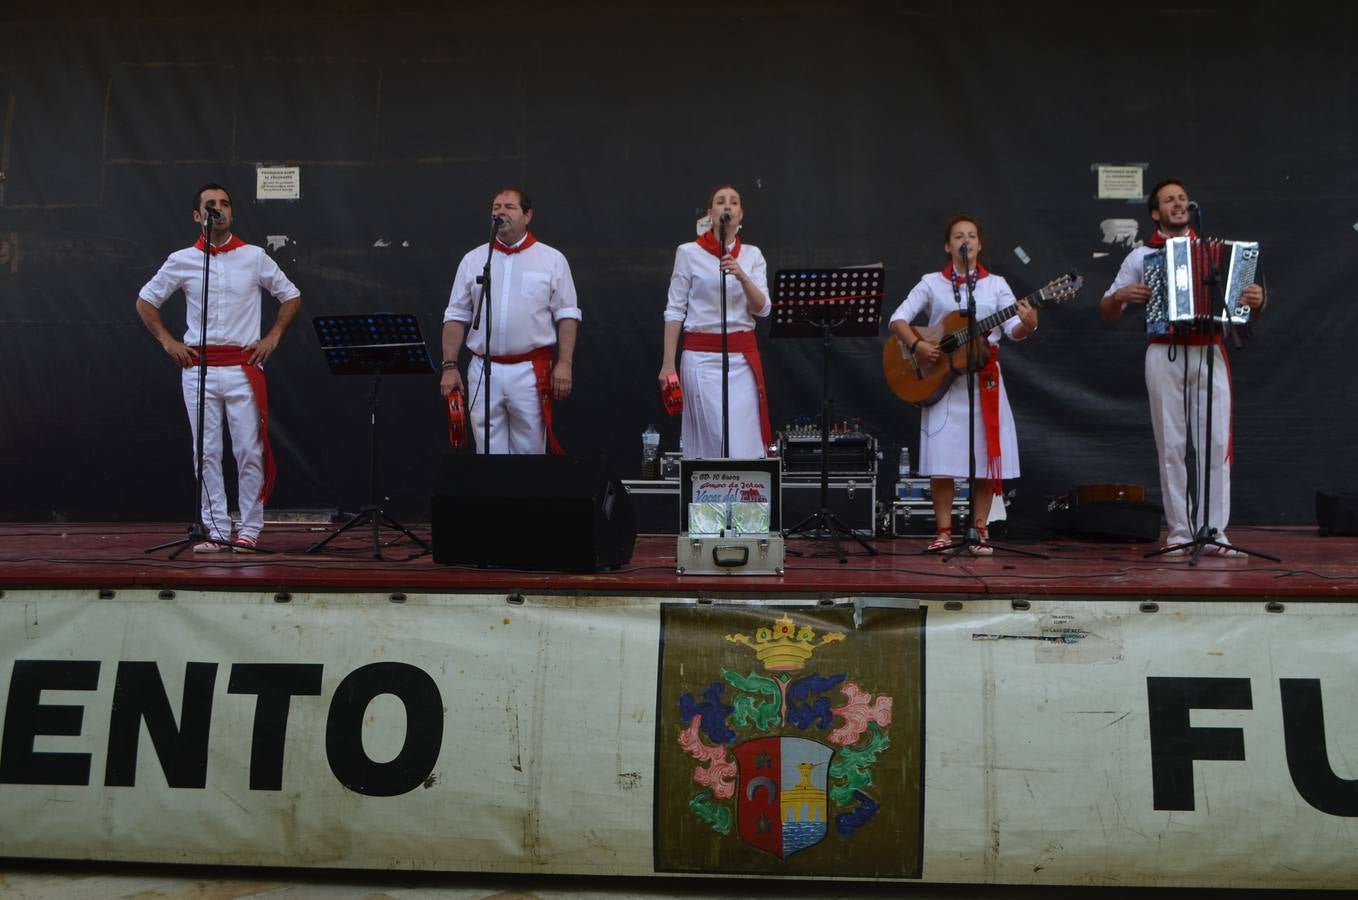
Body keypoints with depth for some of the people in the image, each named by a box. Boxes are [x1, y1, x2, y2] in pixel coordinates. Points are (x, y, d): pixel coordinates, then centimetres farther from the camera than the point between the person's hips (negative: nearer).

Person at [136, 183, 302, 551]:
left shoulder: (255, 257, 3)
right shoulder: (182, 260, 6)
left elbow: (291, 297, 12)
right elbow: (145, 301, 17)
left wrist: (272, 337, 2)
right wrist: (168, 341, 6)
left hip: (244, 367, -1)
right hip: (198, 367, 1)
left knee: (250, 451, -2)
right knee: (206, 453, 3)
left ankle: (249, 529, 6)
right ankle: (216, 529, 10)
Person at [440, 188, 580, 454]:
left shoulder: (552, 259, 4)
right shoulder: (473, 260, 10)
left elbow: (567, 315, 2)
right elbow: (456, 316, 10)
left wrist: (564, 364, -8)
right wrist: (450, 366, 1)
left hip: (530, 372, -2)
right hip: (483, 371, 2)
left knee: (529, 450, 4)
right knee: (488, 449, 5)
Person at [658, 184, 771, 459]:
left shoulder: (752, 255, 10)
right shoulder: (689, 253, 1)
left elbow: (762, 309, 0)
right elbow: (674, 310, 0)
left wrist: (742, 276, -18)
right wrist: (668, 363, -5)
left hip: (742, 356, 3)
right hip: (701, 356, -3)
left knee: (744, 440, -3)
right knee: (707, 439, -3)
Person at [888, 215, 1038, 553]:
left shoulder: (996, 284, 8)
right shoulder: (932, 283, 5)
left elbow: (1012, 329, -2)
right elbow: (898, 319, -1)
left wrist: (1027, 325, -24)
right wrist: (916, 345, -18)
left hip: (984, 378, 1)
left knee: (986, 458, 0)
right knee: (942, 461, -4)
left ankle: (980, 530, 11)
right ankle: (944, 531, 6)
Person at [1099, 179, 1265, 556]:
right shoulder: (1141, 256, 12)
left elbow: (1240, 293, 15)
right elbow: (1107, 312, 11)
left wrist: (1255, 298, -8)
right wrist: (1119, 296, -10)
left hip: (1209, 353, 1)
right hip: (1164, 356, -1)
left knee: (1216, 443, -4)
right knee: (1172, 445, 0)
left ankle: (1213, 532, 1)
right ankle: (1180, 532, 6)